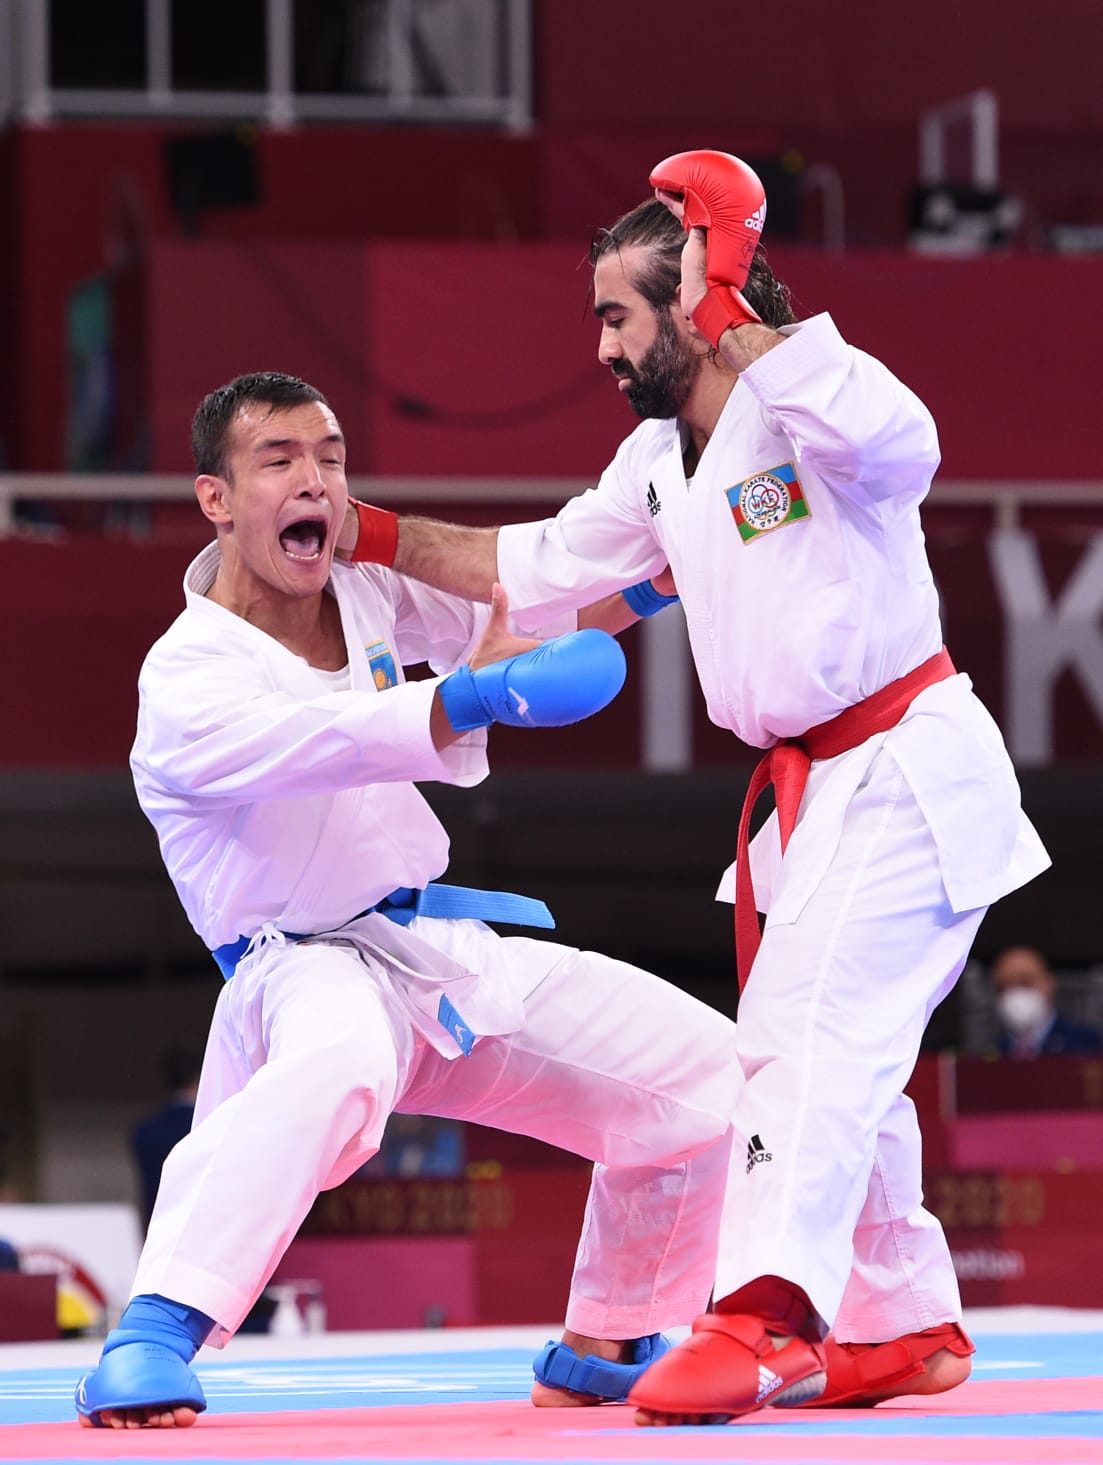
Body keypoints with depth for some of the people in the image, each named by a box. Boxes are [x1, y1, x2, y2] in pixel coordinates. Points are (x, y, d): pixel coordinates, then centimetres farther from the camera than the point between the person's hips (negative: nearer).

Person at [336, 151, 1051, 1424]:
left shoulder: (805, 400, -16)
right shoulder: (659, 459, 11)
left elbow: (902, 445, -40)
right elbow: (536, 565, 22)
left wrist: (735, 322, -37)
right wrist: (372, 536, 17)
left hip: (904, 767, -10)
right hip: (807, 789, 10)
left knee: (814, 1034, -20)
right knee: (836, 1059, 15)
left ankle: (765, 1318, -29)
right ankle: (906, 1325, 26)